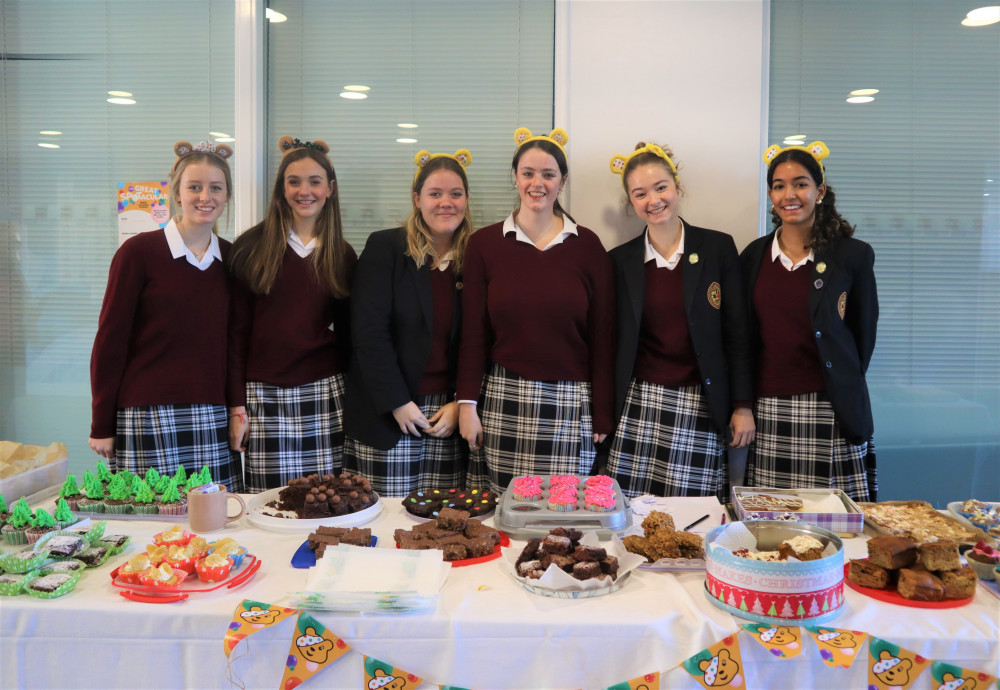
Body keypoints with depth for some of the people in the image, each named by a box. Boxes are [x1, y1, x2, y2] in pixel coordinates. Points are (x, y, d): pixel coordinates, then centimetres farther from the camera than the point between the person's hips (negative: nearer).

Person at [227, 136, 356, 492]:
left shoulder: (343, 256, 9)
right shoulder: (251, 247, 2)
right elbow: (236, 332, 1)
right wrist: (237, 407, -3)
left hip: (324, 397, 2)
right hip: (264, 396, -1)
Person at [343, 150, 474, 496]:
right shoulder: (384, 247, -1)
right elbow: (369, 331, -7)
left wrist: (460, 405, -4)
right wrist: (397, 403, -11)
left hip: (449, 414, 3)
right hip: (386, 414, -2)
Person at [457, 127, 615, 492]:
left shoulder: (586, 245, 2)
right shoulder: (484, 243, 3)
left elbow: (602, 336, 2)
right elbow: (473, 332, 3)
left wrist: (602, 416, 0)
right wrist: (467, 404, -2)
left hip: (570, 404, 0)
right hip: (502, 400, 0)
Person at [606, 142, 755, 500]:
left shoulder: (718, 247, 3)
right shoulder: (620, 260, 6)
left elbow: (737, 334, 3)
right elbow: (613, 342, 9)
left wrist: (743, 406, 0)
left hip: (701, 411, -1)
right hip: (637, 408, 1)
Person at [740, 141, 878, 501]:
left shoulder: (853, 256, 0)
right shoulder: (753, 255, 8)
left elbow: (864, 334, 7)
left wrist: (846, 388, 8)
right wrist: (744, 404, 10)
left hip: (829, 413, -2)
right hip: (767, 411, 2)